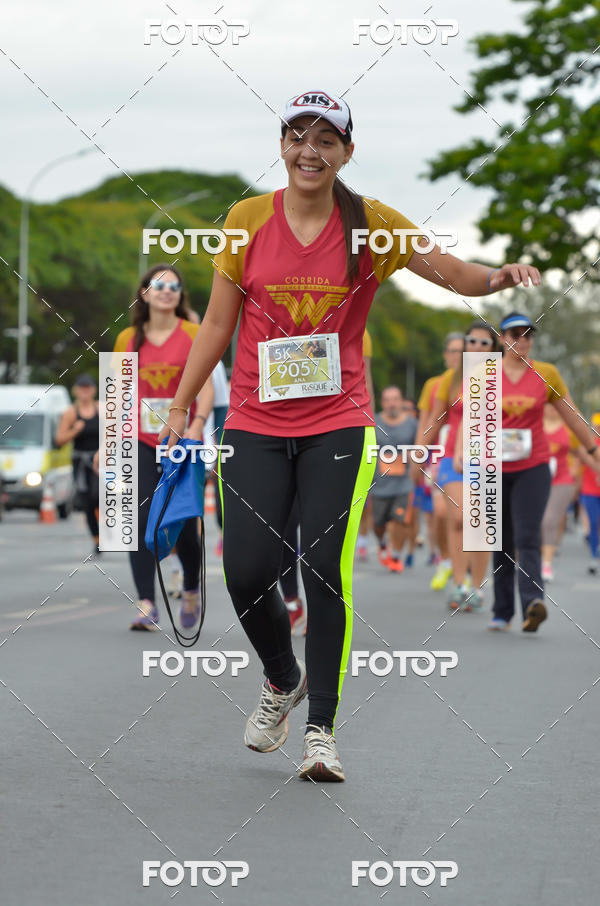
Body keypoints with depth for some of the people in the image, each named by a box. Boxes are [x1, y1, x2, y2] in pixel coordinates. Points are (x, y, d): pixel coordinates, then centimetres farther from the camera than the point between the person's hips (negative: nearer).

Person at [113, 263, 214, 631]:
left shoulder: (193, 335, 0)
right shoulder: (128, 339, 8)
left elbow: (206, 386, -7)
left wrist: (196, 426, -23)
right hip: (139, 441, 2)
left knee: (182, 523, 0)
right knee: (141, 519, -11)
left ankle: (191, 589, 28)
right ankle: (147, 605, -11)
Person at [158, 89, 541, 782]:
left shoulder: (370, 224, -1)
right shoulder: (247, 219, 2)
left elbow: (459, 275, -1)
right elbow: (217, 322, 9)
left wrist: (499, 276, -23)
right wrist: (180, 405, 8)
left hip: (337, 425, -1)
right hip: (255, 424, 1)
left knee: (327, 574, -9)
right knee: (245, 571, -8)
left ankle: (322, 731, 3)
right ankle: (283, 679, 23)